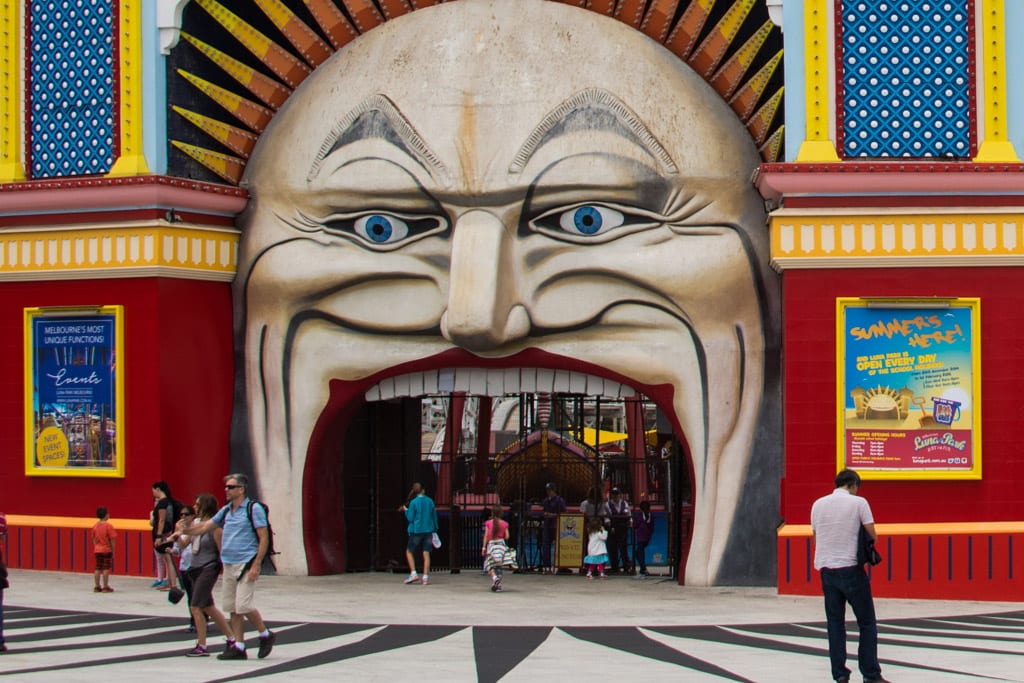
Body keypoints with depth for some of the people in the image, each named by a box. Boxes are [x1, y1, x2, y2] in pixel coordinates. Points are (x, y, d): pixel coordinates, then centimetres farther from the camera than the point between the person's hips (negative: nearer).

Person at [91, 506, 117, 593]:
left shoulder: (95, 526, 3)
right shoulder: (108, 526, -13)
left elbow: (94, 539, 9)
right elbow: (112, 540, -12)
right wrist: (113, 551, -3)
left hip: (97, 550, 5)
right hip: (107, 550, -5)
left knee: (98, 569, 9)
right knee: (106, 569, -1)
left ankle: (97, 587, 13)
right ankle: (105, 587, 1)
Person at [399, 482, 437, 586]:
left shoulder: (413, 502, -9)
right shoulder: (430, 501, 4)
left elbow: (410, 518, -9)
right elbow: (434, 517, 9)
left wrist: (406, 510, 8)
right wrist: (435, 530, 18)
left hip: (416, 531, -4)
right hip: (428, 530, 4)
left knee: (409, 551, 10)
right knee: (426, 553, 4)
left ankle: (413, 573, -4)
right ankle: (425, 577, -1)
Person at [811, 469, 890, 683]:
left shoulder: (818, 504, 7)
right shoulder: (858, 503, -5)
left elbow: (816, 535, 13)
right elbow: (872, 536, -3)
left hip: (826, 569, 4)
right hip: (851, 568, -4)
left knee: (835, 623, 10)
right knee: (867, 623, 6)